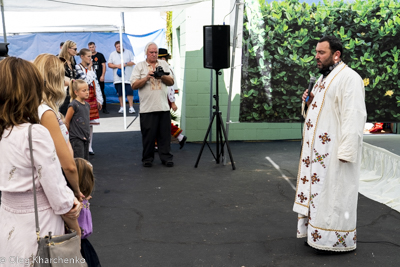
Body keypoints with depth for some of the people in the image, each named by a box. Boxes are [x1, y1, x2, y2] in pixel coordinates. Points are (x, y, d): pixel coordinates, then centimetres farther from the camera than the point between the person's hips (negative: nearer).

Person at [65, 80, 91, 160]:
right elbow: (66, 122, -10)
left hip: (85, 138, 7)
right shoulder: (73, 105, -13)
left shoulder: (87, 105, 10)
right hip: (76, 138, -7)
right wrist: (72, 132, 1)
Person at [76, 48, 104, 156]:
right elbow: (86, 81, -17)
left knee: (91, 123, 8)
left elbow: (96, 83, 15)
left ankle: (89, 147, 16)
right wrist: (89, 69, -3)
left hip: (92, 98, 6)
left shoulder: (91, 68, 15)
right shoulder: (78, 68, -6)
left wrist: (99, 100, 11)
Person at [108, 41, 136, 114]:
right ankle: (122, 107, 13)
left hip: (128, 77, -2)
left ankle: (131, 107, -4)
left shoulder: (128, 52, 9)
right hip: (118, 78, 2)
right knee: (120, 93, 4)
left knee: (130, 92, -8)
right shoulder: (112, 54, 13)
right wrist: (117, 66, -8)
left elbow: (133, 62, 3)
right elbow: (109, 64, 9)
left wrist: (126, 64, -11)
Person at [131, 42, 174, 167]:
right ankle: (147, 158, 14)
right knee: (148, 134, 2)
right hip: (147, 108, -2)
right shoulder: (139, 66, 6)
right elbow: (134, 85, -3)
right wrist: (146, 78, -15)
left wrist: (162, 76, -9)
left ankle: (166, 157, 13)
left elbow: (171, 82, 9)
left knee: (165, 133, 4)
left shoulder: (164, 64, 14)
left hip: (163, 106, 3)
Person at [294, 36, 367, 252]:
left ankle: (337, 239, 12)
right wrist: (310, 101, 4)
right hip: (318, 149, 9)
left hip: (336, 150, -9)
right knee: (317, 188, 13)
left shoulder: (348, 78, -14)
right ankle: (317, 233, 25)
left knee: (334, 191, -1)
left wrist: (346, 151, -24)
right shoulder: (324, 78, 16)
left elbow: (354, 116, -20)